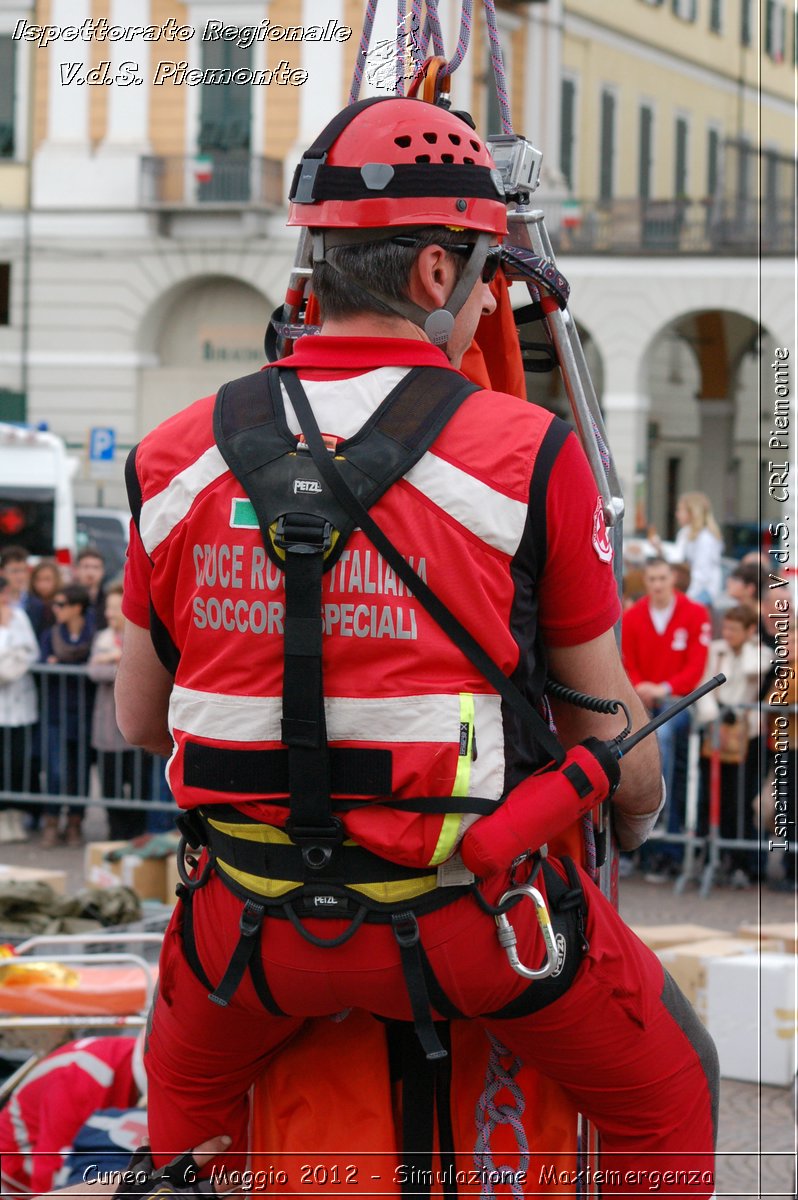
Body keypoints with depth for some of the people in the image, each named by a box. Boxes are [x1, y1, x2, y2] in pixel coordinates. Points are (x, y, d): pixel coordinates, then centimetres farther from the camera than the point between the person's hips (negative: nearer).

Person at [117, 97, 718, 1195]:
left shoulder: (176, 460, -1)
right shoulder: (529, 456, -10)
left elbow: (140, 719, 11)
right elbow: (611, 731, -1)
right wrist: (638, 811, 23)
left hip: (255, 913, 3)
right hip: (471, 904, -3)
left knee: (189, 1090, 34)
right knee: (670, 1100, 20)